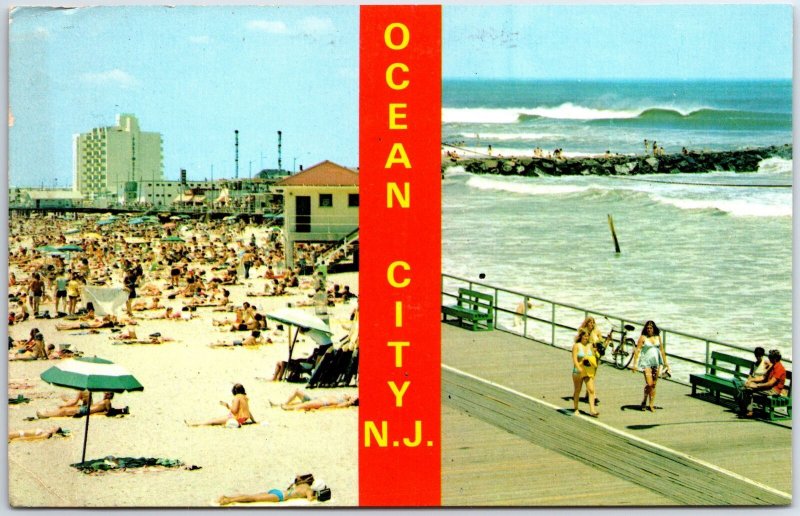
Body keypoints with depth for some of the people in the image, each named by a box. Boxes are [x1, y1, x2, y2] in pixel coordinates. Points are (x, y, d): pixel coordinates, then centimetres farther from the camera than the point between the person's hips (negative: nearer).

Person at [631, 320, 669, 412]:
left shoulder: (658, 337, 9)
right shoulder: (643, 337, -4)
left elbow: (662, 350, 15)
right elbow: (637, 350, -7)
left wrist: (665, 362, 15)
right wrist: (634, 364, -13)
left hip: (656, 362, 4)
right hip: (646, 362, -4)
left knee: (654, 385, 5)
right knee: (649, 384, -13)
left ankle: (651, 404, 12)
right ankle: (644, 401, 9)